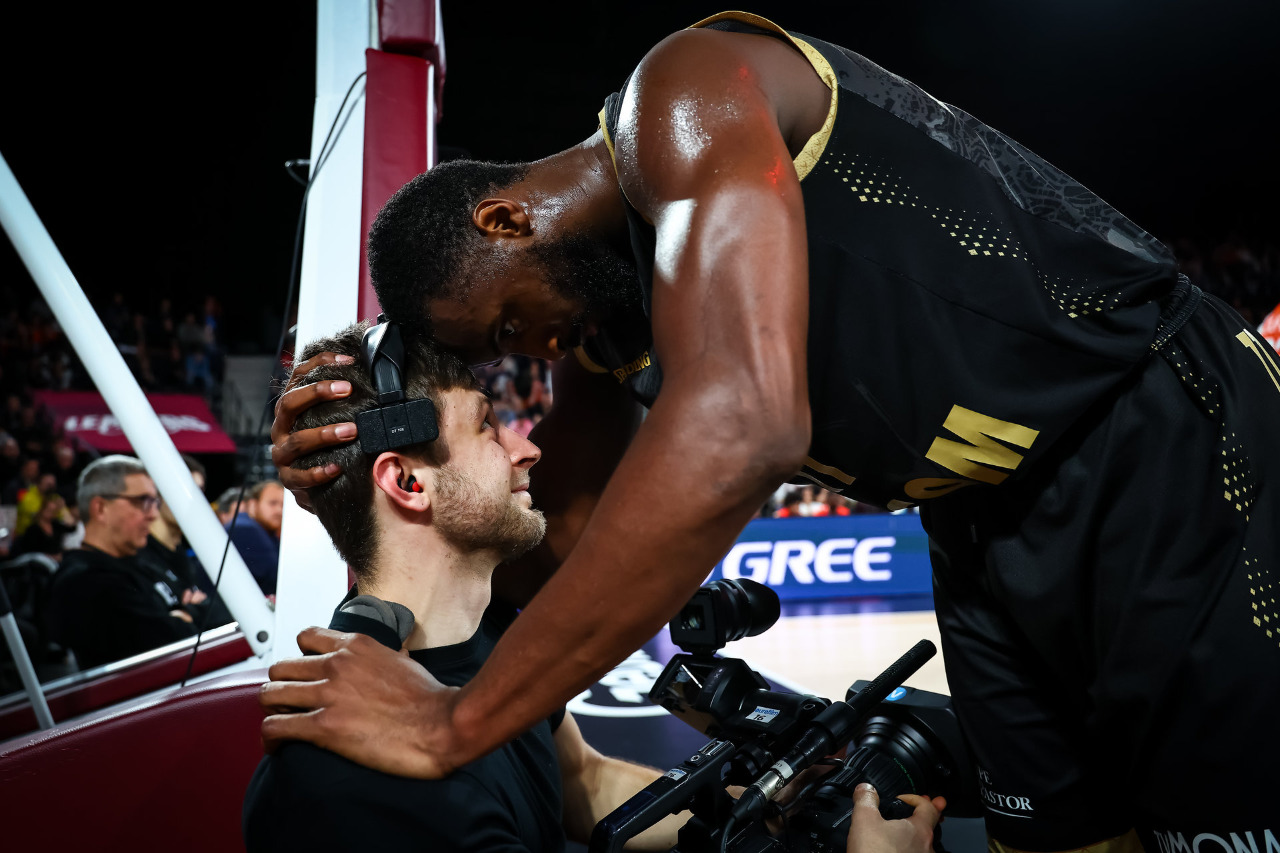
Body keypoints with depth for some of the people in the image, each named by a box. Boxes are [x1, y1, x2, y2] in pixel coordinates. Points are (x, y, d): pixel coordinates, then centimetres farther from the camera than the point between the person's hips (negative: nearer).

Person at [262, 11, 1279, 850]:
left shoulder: (683, 96, -20)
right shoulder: (598, 324, 7)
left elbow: (739, 426, -37)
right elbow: (558, 568, 11)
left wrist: (455, 722, -31)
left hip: (1166, 446, -8)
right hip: (993, 535, 8)